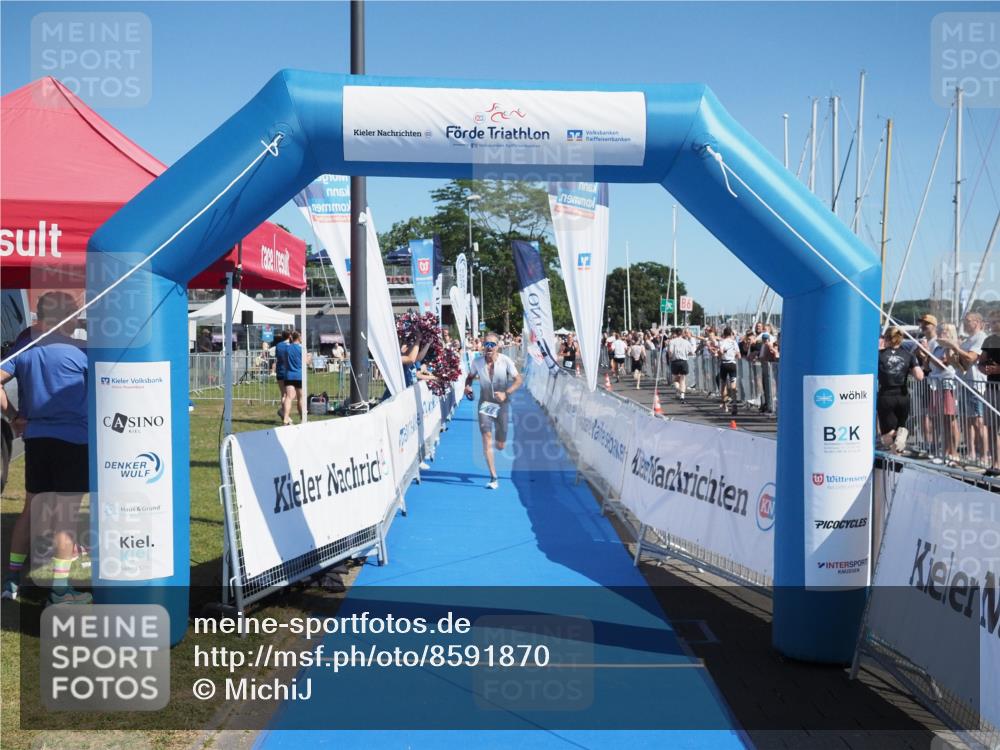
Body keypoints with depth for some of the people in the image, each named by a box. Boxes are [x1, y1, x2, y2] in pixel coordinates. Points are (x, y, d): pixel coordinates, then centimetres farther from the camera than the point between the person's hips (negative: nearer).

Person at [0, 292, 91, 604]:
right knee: (67, 514, 0)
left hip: (35, 438, 5)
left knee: (31, 508, 18)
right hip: (73, 440, -5)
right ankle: (59, 589, 2)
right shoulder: (79, 349, -8)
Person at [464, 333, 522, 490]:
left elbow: (518, 379, -10)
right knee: (487, 438, -15)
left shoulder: (505, 361, -13)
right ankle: (493, 478, -10)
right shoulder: (477, 362, -7)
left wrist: (506, 393, -26)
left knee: (500, 445, 6)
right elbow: (470, 377, 10)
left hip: (502, 405, -1)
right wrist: (467, 386, -13)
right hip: (485, 404, 1)